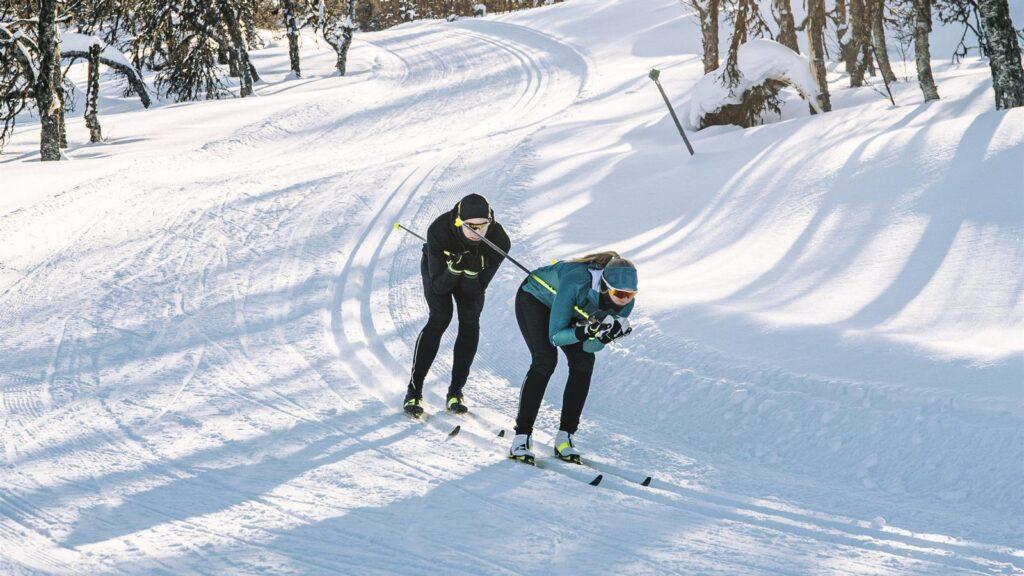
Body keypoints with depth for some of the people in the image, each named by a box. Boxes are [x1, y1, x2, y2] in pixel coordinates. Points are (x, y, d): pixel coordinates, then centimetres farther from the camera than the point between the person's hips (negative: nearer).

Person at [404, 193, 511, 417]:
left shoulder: (499, 241, -35)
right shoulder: (438, 231, -40)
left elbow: (476, 290, -28)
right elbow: (438, 287, -33)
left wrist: (472, 272, -48)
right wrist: (454, 269, -51)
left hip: (472, 278, 2)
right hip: (438, 269, -2)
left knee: (470, 321, -15)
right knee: (440, 318, -20)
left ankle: (455, 392, -4)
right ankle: (414, 391, -16)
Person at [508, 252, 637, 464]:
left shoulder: (625, 301, -26)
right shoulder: (577, 283, -43)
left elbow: (590, 347, -20)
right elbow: (555, 337, -36)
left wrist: (607, 335, -40)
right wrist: (587, 331, -51)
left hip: (570, 308, 5)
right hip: (535, 297, -5)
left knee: (584, 362, -11)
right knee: (545, 360, -22)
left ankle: (565, 437, -4)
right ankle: (521, 437, -19)